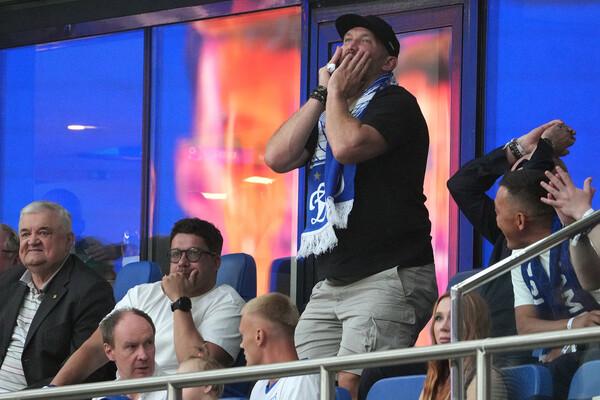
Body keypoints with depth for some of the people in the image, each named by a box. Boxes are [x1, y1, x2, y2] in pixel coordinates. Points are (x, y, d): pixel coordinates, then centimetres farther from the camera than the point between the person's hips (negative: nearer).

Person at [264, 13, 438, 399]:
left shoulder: (395, 103, -2)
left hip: (387, 279, -8)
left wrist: (337, 93, -3)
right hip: (331, 283, 8)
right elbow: (277, 157, 7)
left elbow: (347, 145, -21)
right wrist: (322, 94, 7)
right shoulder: (327, 116, 24)